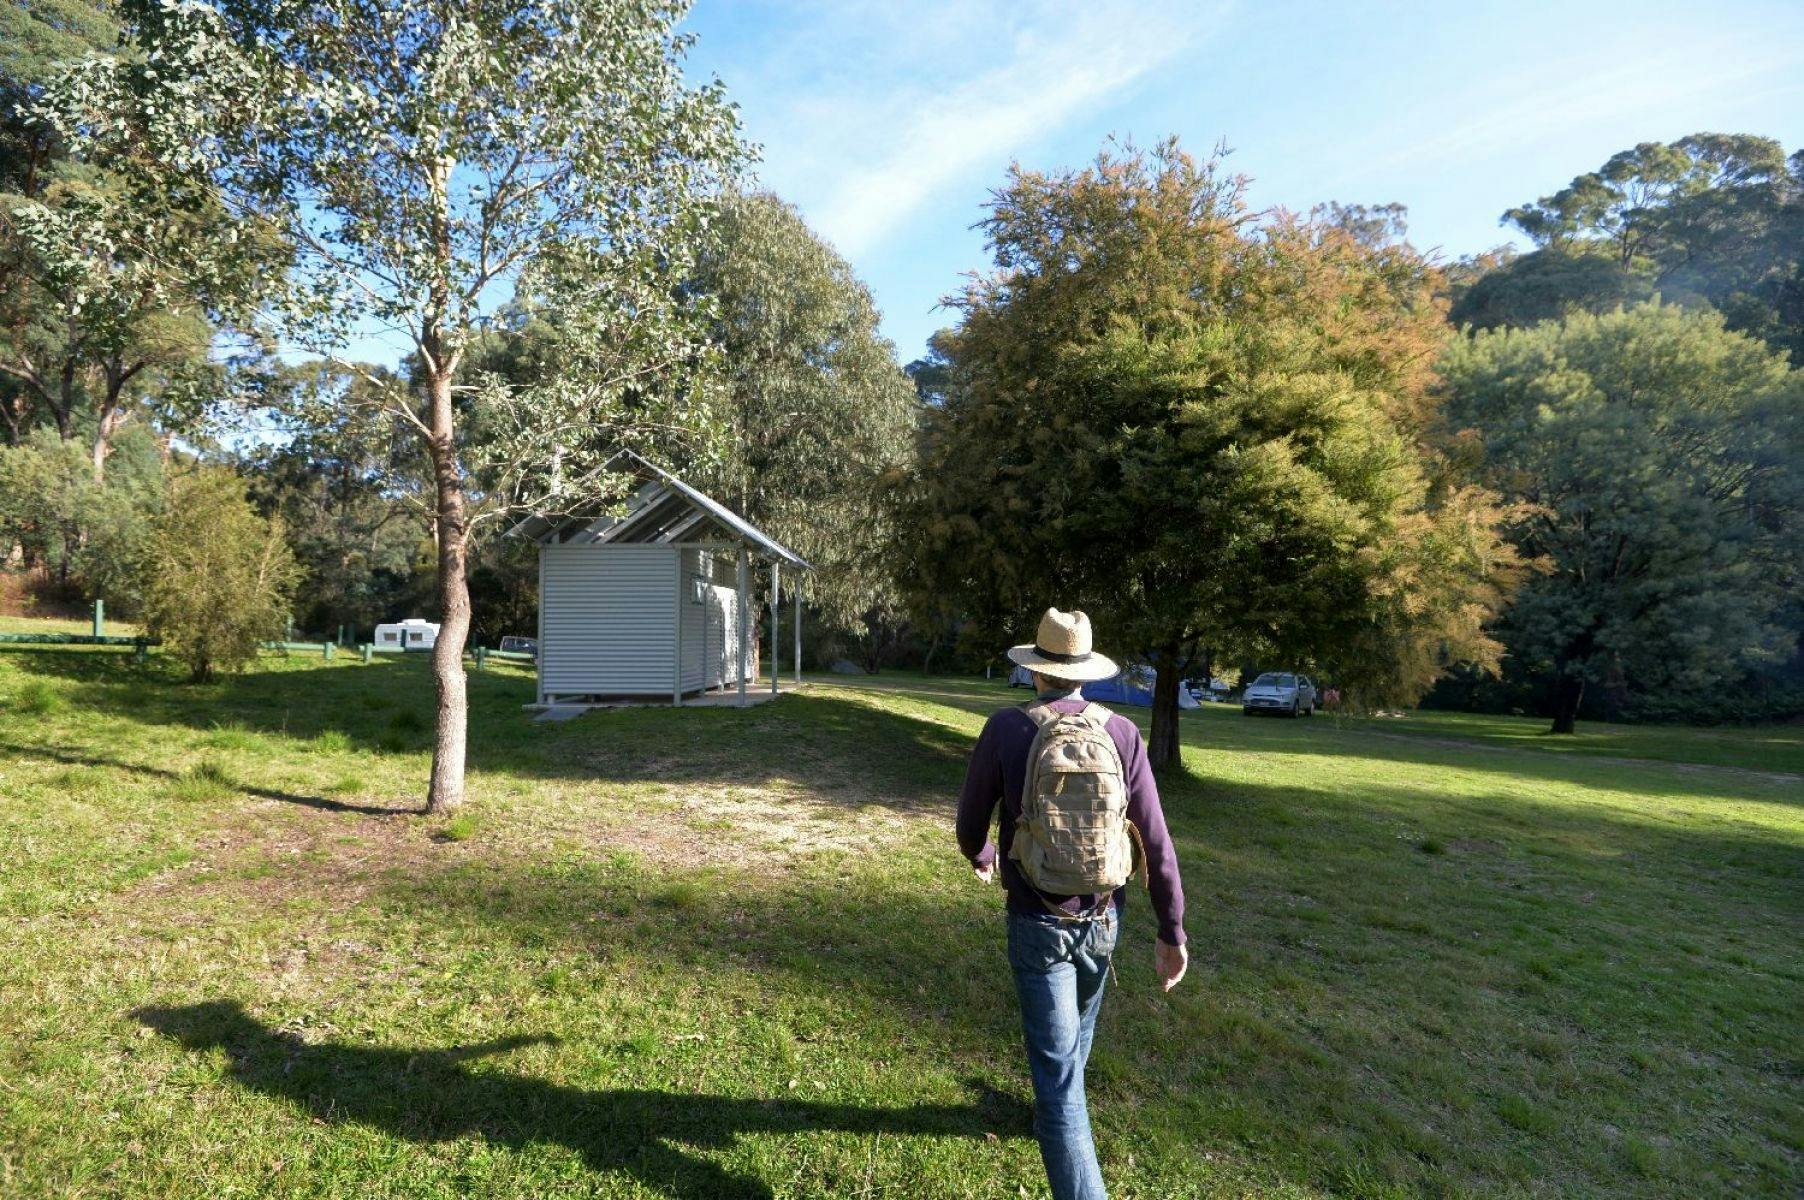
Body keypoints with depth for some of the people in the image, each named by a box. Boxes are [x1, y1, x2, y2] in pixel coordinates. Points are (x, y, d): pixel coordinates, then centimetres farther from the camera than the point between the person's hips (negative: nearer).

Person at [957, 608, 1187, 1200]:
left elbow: (970, 825, -4)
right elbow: (1155, 841, -7)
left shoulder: (1005, 729, -14)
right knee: (1076, 1029, 31)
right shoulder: (1121, 732, -9)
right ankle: (1059, 1113, 56)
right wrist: (1171, 931, 2)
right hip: (1102, 918, 4)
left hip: (1038, 922, -4)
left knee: (1056, 1068, 3)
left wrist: (981, 857, 20)